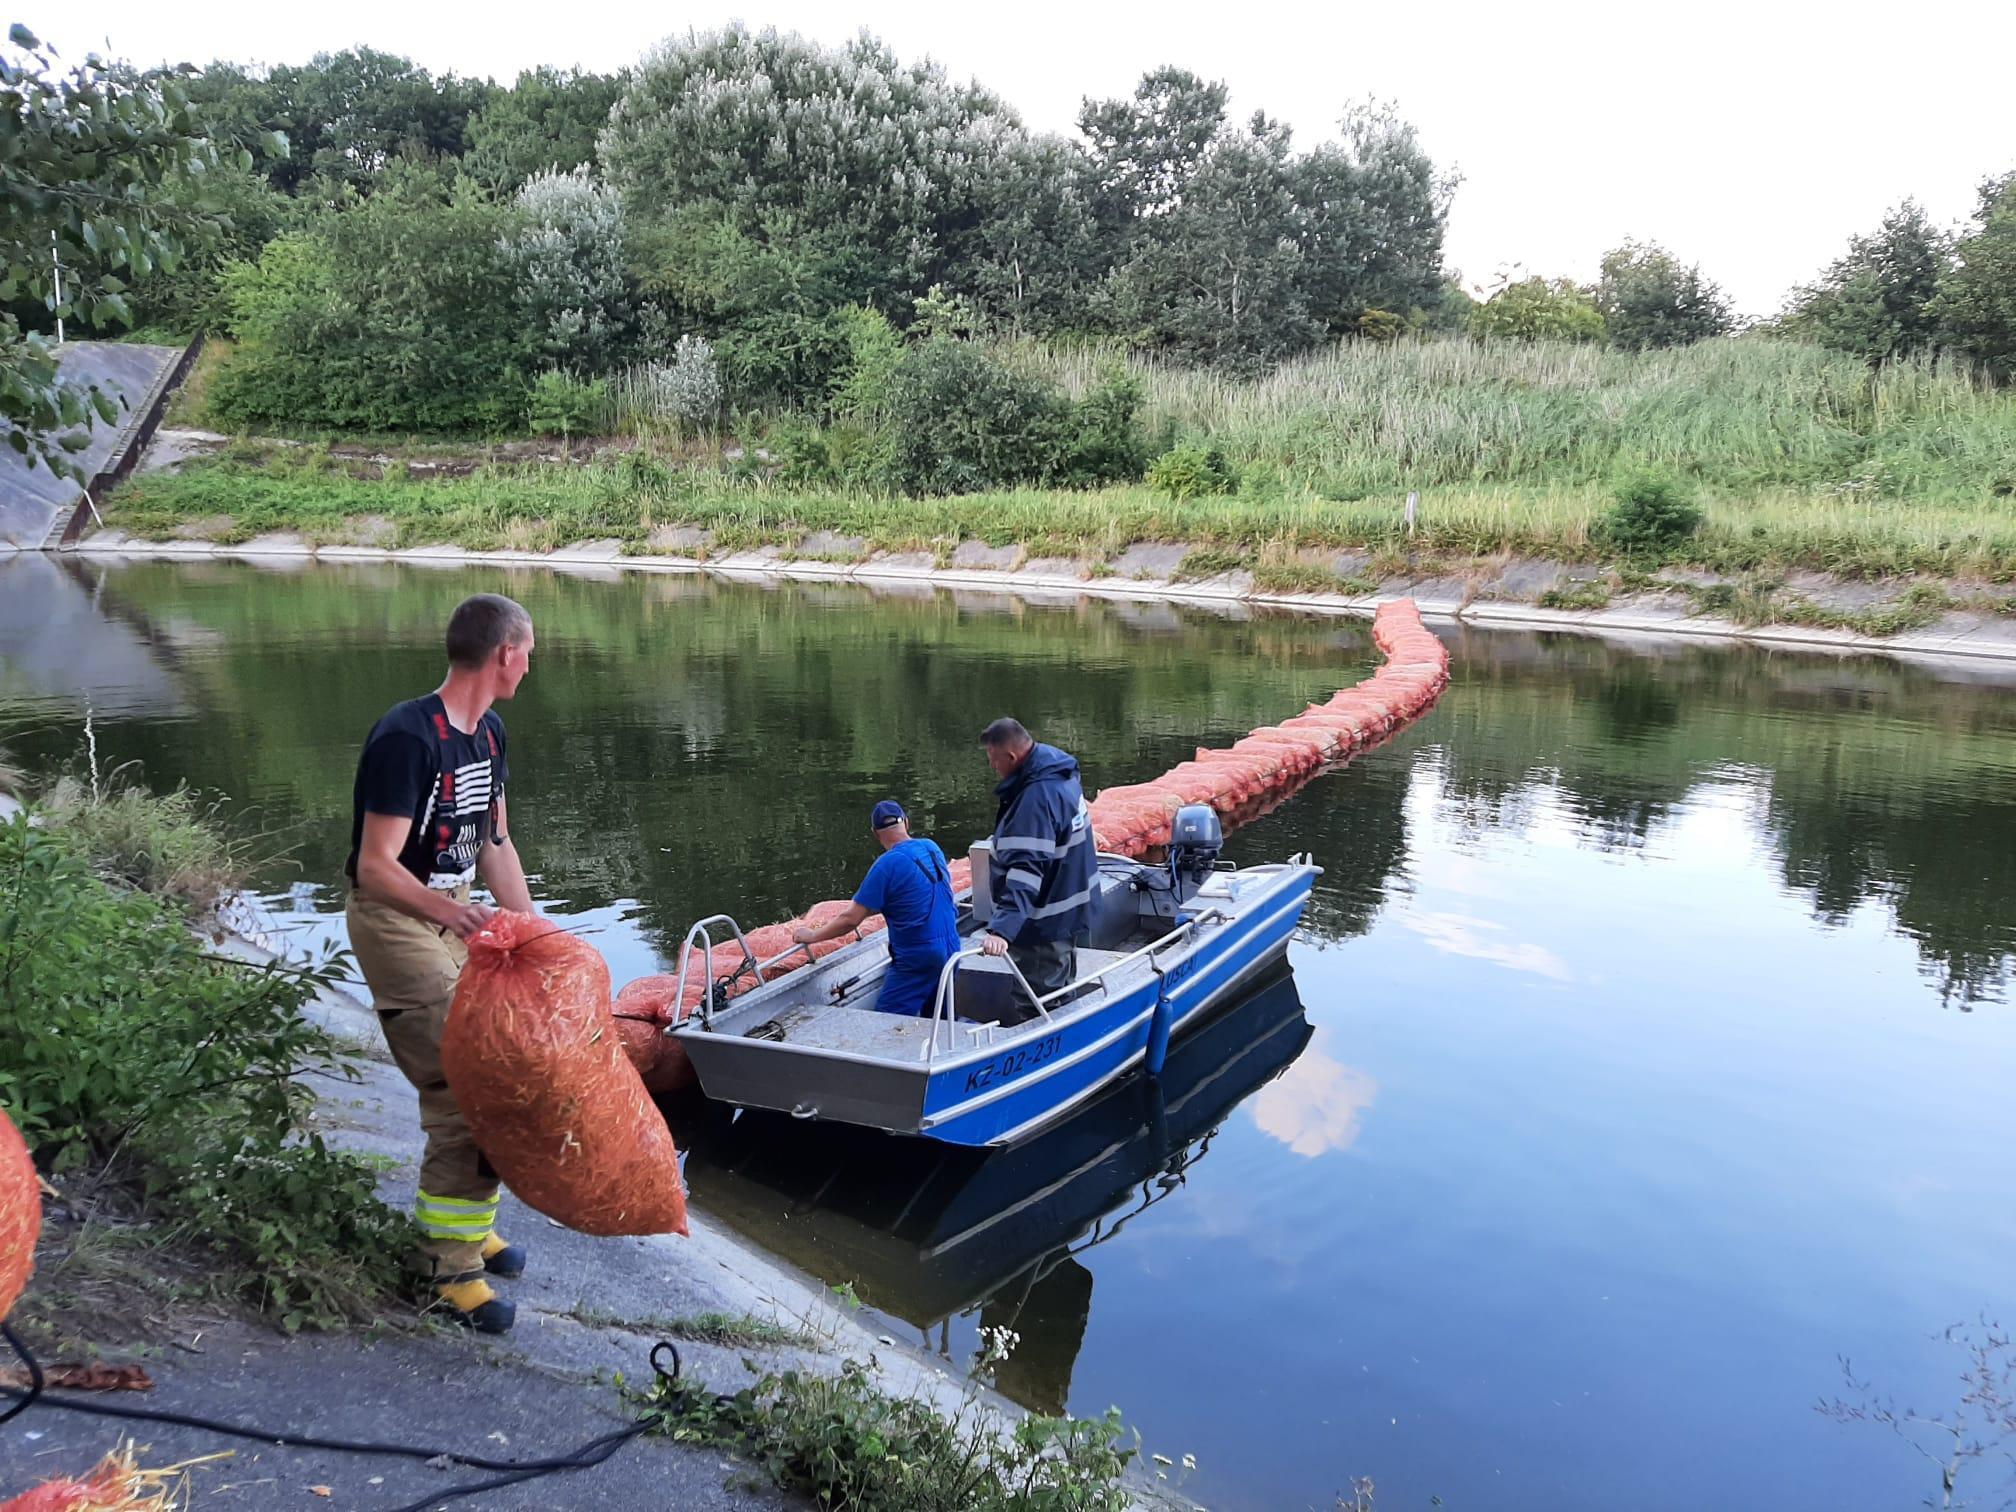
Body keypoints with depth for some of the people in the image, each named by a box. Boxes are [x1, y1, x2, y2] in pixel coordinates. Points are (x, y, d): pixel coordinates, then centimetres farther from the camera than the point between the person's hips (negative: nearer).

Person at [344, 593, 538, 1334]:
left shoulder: (488, 733, 4)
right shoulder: (407, 737, -24)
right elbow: (376, 867, -26)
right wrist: (445, 909, -41)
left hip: (454, 912, 9)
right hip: (395, 920, -9)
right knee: (459, 1092, -11)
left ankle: (469, 1224, 31)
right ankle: (452, 1263, 1)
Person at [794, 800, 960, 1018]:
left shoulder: (888, 864, -17)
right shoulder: (931, 848, 5)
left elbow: (852, 920, -16)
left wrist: (812, 936, -2)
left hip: (917, 958, -7)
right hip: (951, 950, 7)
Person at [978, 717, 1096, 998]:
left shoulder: (1035, 799, -31)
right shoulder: (1060, 773, 1)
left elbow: (1026, 869, -40)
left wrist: (1002, 929, -47)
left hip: (1045, 925, -11)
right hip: (1067, 911, 11)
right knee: (1060, 996, 28)